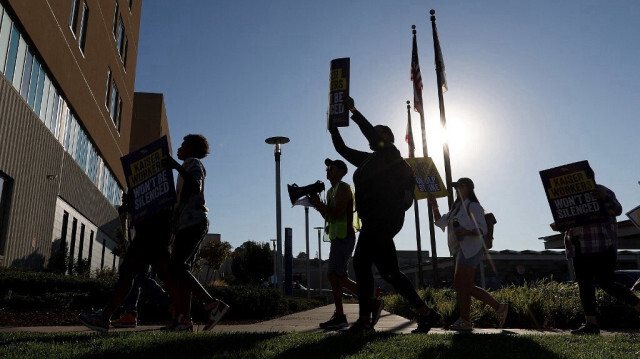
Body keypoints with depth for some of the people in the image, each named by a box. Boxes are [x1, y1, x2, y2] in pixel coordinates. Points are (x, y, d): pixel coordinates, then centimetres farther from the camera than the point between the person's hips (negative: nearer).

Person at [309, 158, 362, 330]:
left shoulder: (343, 188, -7)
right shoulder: (331, 191, 21)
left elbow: (338, 213, -19)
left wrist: (319, 203, -13)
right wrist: (317, 205, 9)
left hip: (344, 237, -10)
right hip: (338, 238, 10)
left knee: (333, 275, -12)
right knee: (340, 277, 10)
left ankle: (339, 317, -5)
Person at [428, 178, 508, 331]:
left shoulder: (473, 206, -3)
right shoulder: (457, 208, 22)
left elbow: (482, 229, -10)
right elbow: (440, 222, 21)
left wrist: (467, 232, -26)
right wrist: (434, 206, 10)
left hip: (470, 249, -9)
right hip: (461, 251, 9)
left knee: (461, 284, -12)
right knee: (467, 287, 9)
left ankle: (464, 321, -8)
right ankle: (499, 307, 15)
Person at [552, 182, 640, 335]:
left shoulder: (600, 191, -1)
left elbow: (617, 210, -10)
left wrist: (605, 198, -28)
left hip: (600, 246, -7)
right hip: (581, 249, 7)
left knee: (606, 283, -10)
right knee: (584, 284, 3)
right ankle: (591, 324, 5)